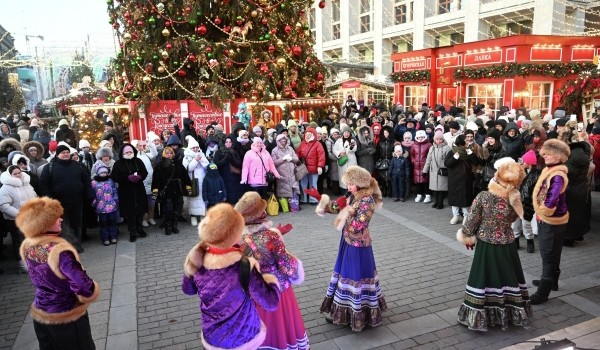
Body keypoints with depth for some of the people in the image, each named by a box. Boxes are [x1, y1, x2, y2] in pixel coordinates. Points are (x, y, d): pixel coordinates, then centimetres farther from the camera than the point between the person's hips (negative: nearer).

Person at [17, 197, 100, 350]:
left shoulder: (26, 246, -8)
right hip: (67, 317, -6)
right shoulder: (59, 251, -31)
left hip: (40, 314, 7)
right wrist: (89, 295, -13)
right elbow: (83, 286, -31)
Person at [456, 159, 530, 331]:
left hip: (486, 245, -2)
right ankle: (509, 314, 33)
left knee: (484, 279, 9)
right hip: (506, 246, 2)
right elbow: (512, 218, 4)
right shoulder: (515, 200, -12)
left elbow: (471, 222, -11)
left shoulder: (483, 197, -18)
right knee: (508, 279, 18)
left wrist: (466, 236, 6)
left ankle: (480, 316, 20)